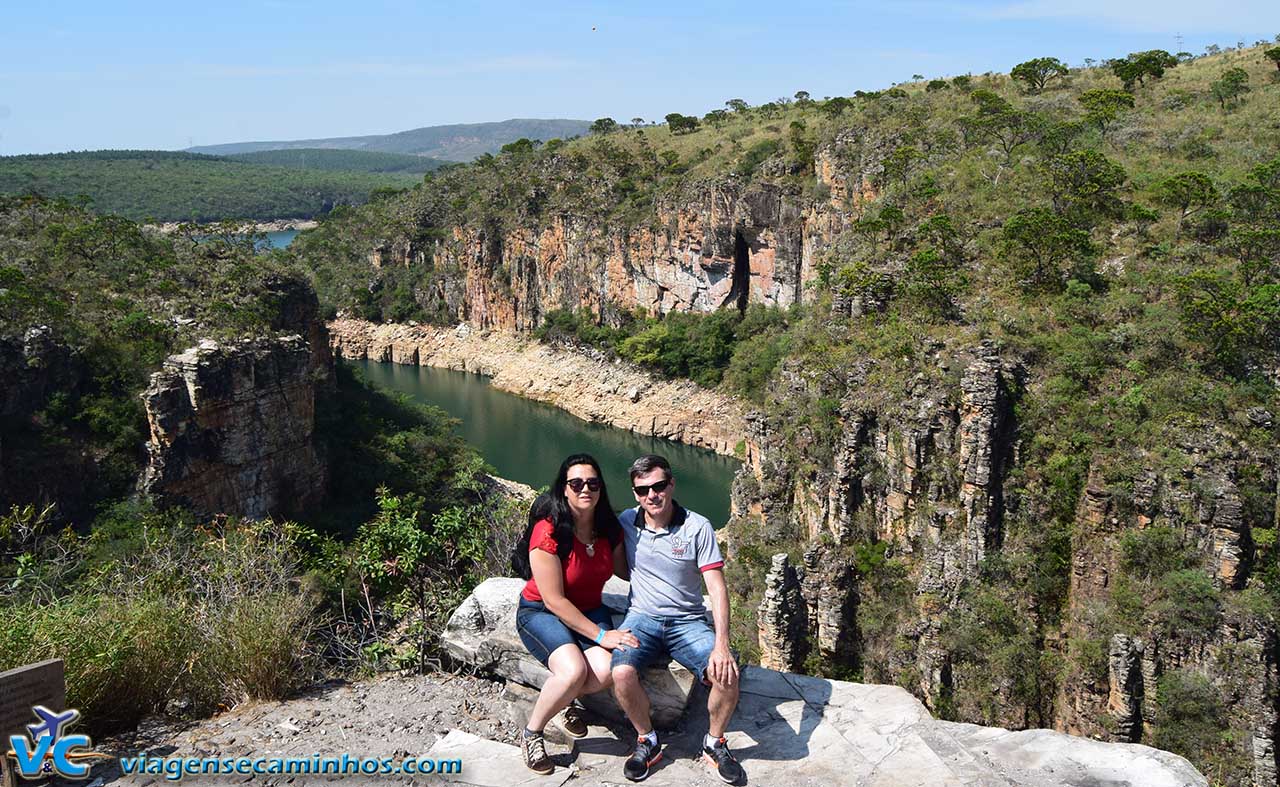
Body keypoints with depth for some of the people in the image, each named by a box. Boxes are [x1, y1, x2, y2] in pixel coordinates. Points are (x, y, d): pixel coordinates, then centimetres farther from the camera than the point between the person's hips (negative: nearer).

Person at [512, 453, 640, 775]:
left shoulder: (609, 528, -4)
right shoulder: (548, 532, -23)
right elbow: (554, 600, -21)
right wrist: (600, 635, -21)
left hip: (589, 609, 5)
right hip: (541, 612, -5)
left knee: (605, 671, -25)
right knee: (573, 670, -32)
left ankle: (563, 699, 10)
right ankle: (531, 733, -5)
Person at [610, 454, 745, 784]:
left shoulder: (698, 527, -6)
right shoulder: (627, 522, 2)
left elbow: (717, 587, -10)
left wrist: (721, 644, -23)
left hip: (688, 622, -1)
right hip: (642, 618, 1)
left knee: (727, 674, -27)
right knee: (622, 673, -31)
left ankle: (715, 742, 3)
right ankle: (647, 740, -1)